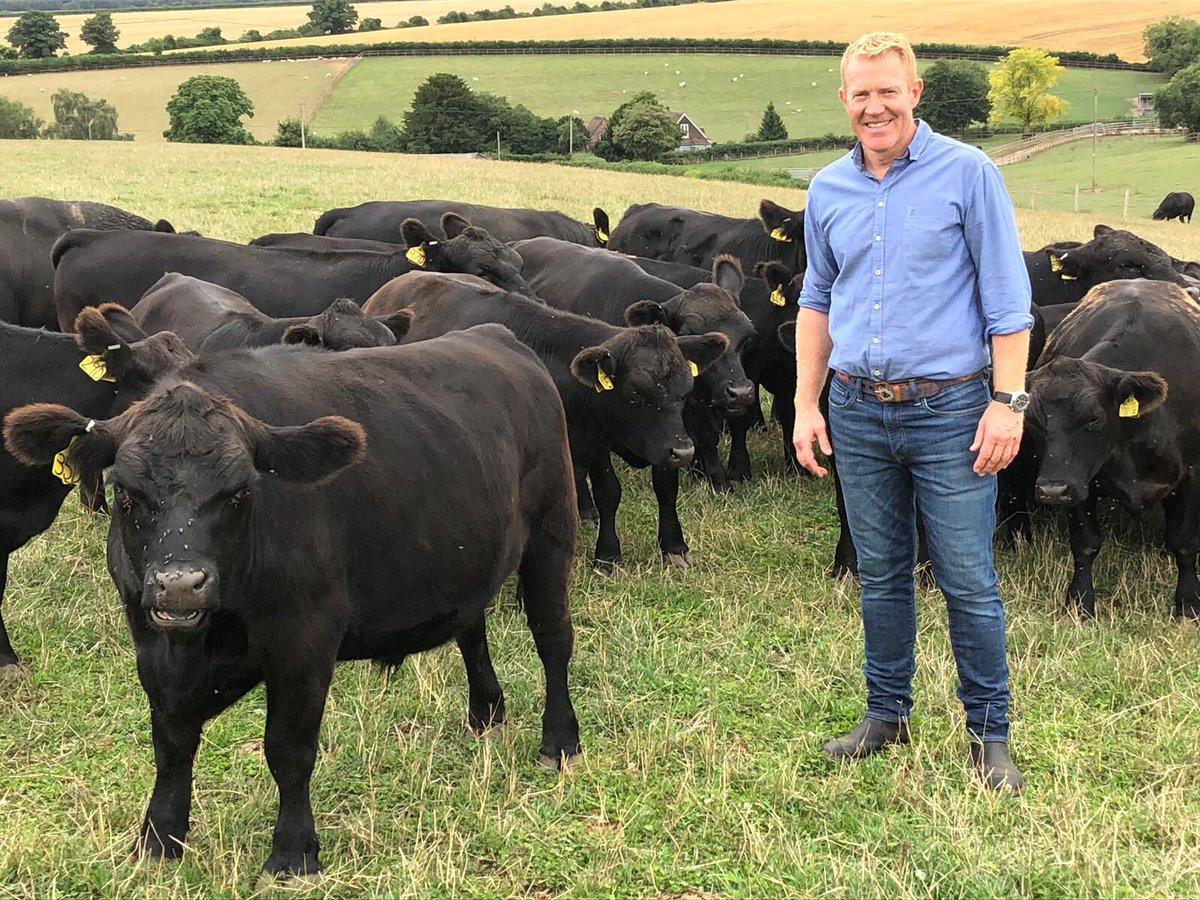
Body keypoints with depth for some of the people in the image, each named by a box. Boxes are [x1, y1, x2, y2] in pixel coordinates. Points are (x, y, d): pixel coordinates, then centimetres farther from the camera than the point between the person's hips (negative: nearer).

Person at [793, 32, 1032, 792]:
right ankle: (887, 716, 27)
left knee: (969, 581, 0)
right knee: (881, 576, 13)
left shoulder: (967, 174, -5)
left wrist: (1007, 402, -13)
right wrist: (806, 406, 10)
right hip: (858, 412, 4)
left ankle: (990, 735, 13)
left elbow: (1008, 301, -6)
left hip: (950, 409, -4)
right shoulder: (829, 190, 8)